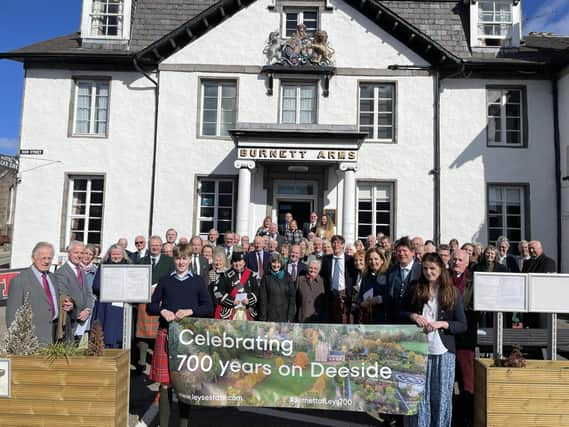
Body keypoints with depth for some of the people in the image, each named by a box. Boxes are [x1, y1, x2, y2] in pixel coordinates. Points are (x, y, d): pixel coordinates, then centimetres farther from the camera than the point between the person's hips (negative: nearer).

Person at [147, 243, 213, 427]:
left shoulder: (198, 281, 7)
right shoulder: (165, 280, 10)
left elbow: (209, 308, 3)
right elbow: (150, 306, 11)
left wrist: (190, 311, -12)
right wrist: (163, 311, -9)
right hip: (166, 334, 1)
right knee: (165, 383, 0)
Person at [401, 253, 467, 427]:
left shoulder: (452, 292, 4)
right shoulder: (413, 290, 4)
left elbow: (463, 325, 3)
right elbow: (400, 314, 13)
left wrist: (442, 324, -13)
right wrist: (413, 316, -7)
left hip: (443, 351, 0)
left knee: (441, 396, 6)